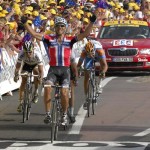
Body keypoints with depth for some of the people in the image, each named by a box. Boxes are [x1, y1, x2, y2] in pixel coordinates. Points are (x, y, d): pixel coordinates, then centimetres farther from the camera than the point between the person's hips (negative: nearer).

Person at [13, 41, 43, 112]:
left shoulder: (37, 55, -41)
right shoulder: (21, 55, -36)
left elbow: (41, 70, -42)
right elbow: (17, 67, -36)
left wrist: (40, 78, -58)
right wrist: (16, 75, -53)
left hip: (35, 64, 0)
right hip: (26, 64, 0)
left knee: (36, 71, -27)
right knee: (23, 81, -10)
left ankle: (36, 91, -3)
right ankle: (21, 102, -3)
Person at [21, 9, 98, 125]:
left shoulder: (70, 40, 3)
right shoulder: (49, 39, 4)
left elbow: (85, 34, -4)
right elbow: (34, 34, -2)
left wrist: (92, 22, -14)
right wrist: (25, 23, -11)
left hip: (65, 69, 0)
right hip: (53, 69, 0)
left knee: (64, 93, -13)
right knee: (47, 88, -24)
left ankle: (64, 114, 11)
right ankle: (48, 114, -15)